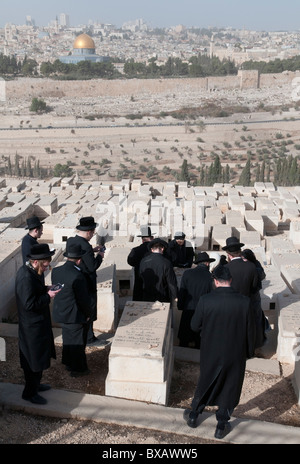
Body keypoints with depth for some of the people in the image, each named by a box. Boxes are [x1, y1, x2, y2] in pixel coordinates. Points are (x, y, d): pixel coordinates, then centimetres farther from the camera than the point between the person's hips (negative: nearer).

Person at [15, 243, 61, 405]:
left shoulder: (31, 271, 2)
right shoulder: (26, 278, -29)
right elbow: (29, 304, -29)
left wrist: (46, 289, 1)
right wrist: (48, 296, -21)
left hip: (38, 322, 10)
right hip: (32, 326, -10)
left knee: (39, 356, 24)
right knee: (34, 359, 5)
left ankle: (35, 384, 41)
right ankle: (30, 393, 21)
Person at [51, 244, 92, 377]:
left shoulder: (55, 271, -5)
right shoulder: (77, 276, -28)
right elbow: (83, 298, -21)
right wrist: (87, 313, -5)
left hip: (60, 313, 7)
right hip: (75, 316, -7)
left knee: (67, 339, 25)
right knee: (77, 342, 11)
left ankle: (68, 362, 42)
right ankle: (77, 369, 25)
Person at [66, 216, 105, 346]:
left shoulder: (70, 241, -2)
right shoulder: (85, 246, -28)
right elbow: (93, 267, -24)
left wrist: (92, 250, 8)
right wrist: (100, 256, -9)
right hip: (87, 284, -8)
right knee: (89, 311, 8)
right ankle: (88, 338, 20)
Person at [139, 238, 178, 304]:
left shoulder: (143, 261, -1)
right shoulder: (166, 263, -15)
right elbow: (172, 282, -11)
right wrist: (175, 298, -2)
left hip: (146, 299, 4)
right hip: (162, 299, -4)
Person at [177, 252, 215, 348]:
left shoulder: (187, 273, -6)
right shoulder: (211, 277, -9)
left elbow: (181, 292, -3)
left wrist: (180, 306, 10)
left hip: (188, 312, 0)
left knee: (184, 341, 12)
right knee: (200, 343, 14)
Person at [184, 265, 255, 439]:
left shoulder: (205, 300, -19)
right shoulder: (244, 301, -17)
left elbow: (195, 326, -7)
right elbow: (249, 330, -6)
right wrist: (250, 351, 9)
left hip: (210, 353, 0)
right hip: (235, 354, 0)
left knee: (205, 383, 22)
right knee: (230, 386, 17)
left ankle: (193, 416, 40)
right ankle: (222, 427, 29)